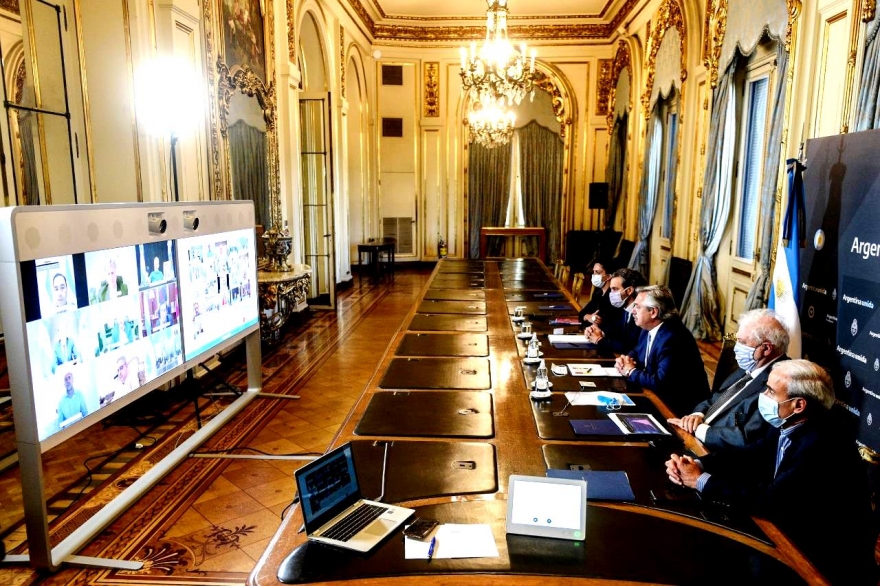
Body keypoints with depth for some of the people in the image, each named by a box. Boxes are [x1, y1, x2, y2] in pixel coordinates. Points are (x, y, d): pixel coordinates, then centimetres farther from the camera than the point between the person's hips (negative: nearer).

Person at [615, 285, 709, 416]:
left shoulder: (672, 338, -27)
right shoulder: (649, 329, 1)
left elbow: (660, 383, -33)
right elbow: (638, 350, 20)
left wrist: (631, 372, -18)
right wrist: (626, 359, -3)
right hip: (660, 395, 8)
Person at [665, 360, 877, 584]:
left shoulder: (822, 444, -28)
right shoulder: (786, 424, -2)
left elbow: (770, 499, -29)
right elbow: (751, 456, 5)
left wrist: (702, 481, -21)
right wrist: (698, 465, -12)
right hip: (794, 532, 7)